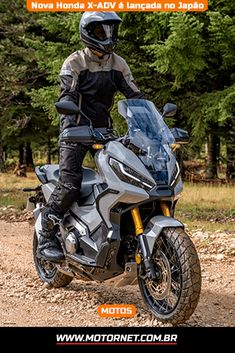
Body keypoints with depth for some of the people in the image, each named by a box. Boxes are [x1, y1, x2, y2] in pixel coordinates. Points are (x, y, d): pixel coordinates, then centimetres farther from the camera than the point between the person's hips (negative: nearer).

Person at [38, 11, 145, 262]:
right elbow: (67, 97, -17)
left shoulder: (118, 64, 11)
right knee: (70, 183, -19)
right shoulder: (74, 62, -5)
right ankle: (46, 238, -11)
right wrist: (70, 125, -35)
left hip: (104, 128, 5)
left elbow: (134, 95, 8)